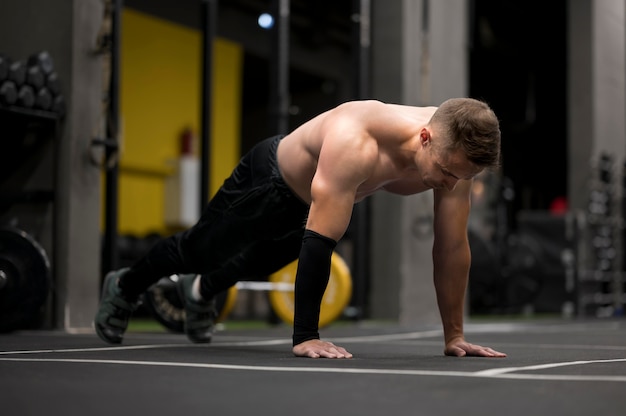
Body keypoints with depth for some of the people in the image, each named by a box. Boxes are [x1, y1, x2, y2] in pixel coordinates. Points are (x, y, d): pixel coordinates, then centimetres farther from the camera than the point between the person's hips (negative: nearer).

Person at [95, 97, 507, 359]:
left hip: (312, 199, 6)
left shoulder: (453, 152, -30)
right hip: (269, 180, -6)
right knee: (197, 251, 19)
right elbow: (320, 241, -47)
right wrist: (305, 337, -45)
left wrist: (454, 334, -18)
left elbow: (452, 247, -21)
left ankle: (201, 292, 65)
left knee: (262, 262, 33)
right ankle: (124, 286, 50)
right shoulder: (356, 142, -49)